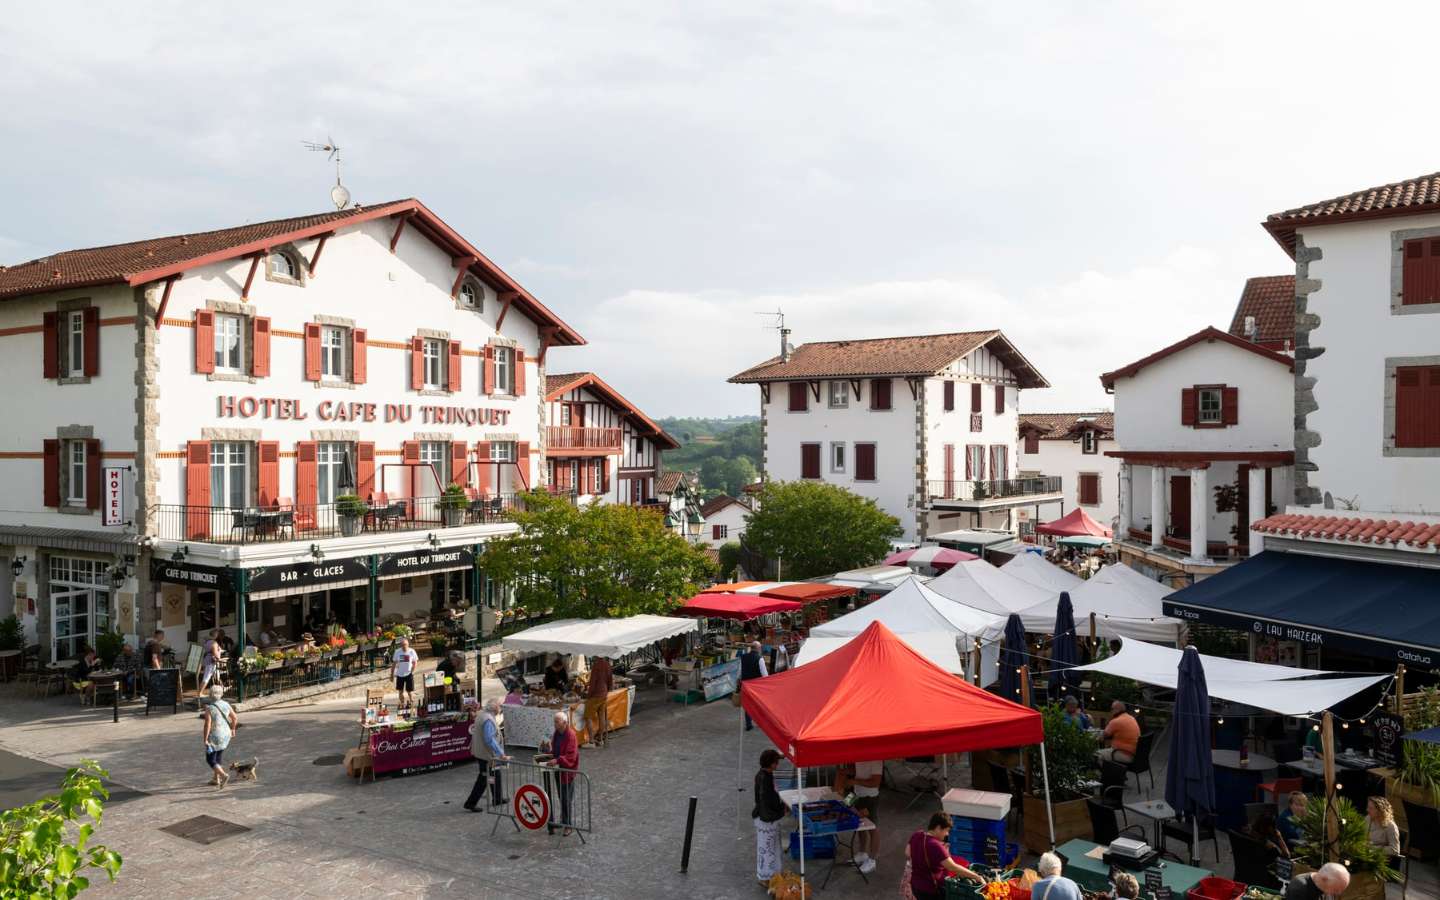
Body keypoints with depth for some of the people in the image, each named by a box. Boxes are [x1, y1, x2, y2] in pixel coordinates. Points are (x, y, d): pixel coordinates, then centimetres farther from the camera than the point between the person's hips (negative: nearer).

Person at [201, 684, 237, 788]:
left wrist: (205, 739, -15)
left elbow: (207, 725, -22)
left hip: (214, 737, -6)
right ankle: (216, 779, 29)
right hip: (225, 735, 6)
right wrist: (233, 728, 23)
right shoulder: (225, 704, -3)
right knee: (218, 757, 23)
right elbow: (234, 717, 7)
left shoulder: (209, 708, -19)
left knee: (210, 760, 4)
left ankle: (224, 776, -16)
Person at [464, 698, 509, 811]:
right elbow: (489, 740, -32)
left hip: (480, 752, 10)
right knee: (483, 779, 1)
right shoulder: (488, 720, -25)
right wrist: (501, 754, -32)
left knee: (495, 775, 20)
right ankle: (470, 803, 7)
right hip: (486, 754, -10)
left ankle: (497, 798, 31)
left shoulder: (482, 715, 5)